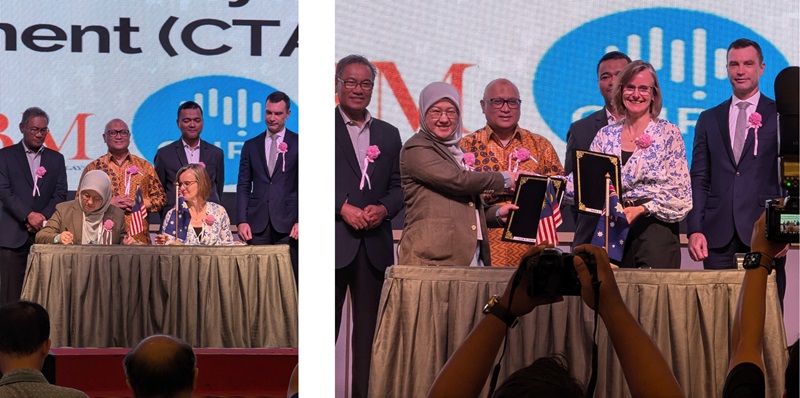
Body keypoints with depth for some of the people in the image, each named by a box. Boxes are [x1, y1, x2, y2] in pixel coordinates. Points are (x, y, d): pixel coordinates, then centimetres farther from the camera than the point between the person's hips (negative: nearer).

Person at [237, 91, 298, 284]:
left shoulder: (298, 144, 5)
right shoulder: (251, 146, 14)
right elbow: (243, 186, 12)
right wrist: (241, 221, 0)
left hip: (287, 224, -2)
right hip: (257, 224, 2)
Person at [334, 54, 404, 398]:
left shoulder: (388, 134, 15)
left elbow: (398, 186, 14)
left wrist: (384, 209, -6)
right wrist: (343, 207, -14)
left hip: (374, 243, 4)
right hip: (333, 241, -4)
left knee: (367, 326, 6)